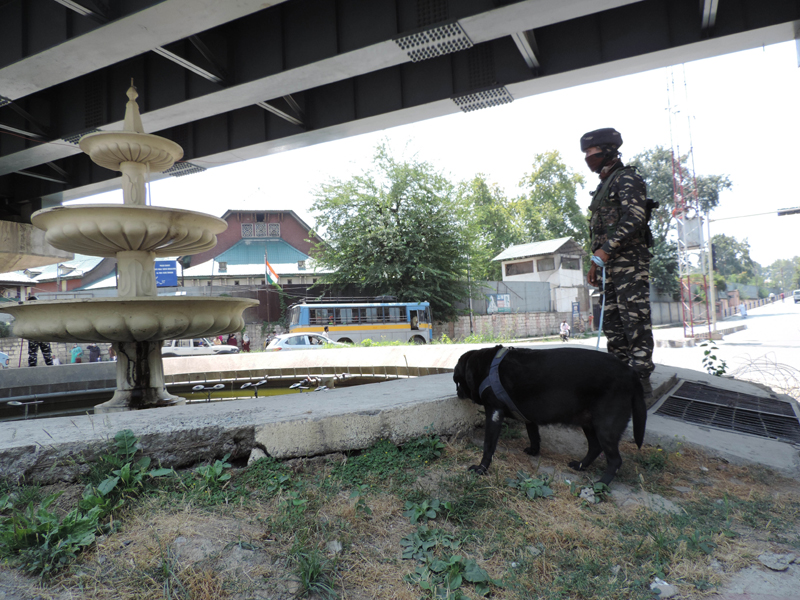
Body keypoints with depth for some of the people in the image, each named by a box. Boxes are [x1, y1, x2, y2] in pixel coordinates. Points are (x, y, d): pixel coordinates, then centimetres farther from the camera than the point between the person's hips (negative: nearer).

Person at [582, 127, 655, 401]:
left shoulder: (627, 178, -4)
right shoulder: (603, 186, 25)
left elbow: (634, 217, -18)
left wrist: (607, 248, -22)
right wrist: (595, 263, 20)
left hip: (630, 262, -9)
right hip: (609, 265, 9)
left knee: (635, 321, -9)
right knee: (612, 323, 8)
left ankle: (641, 383, -6)